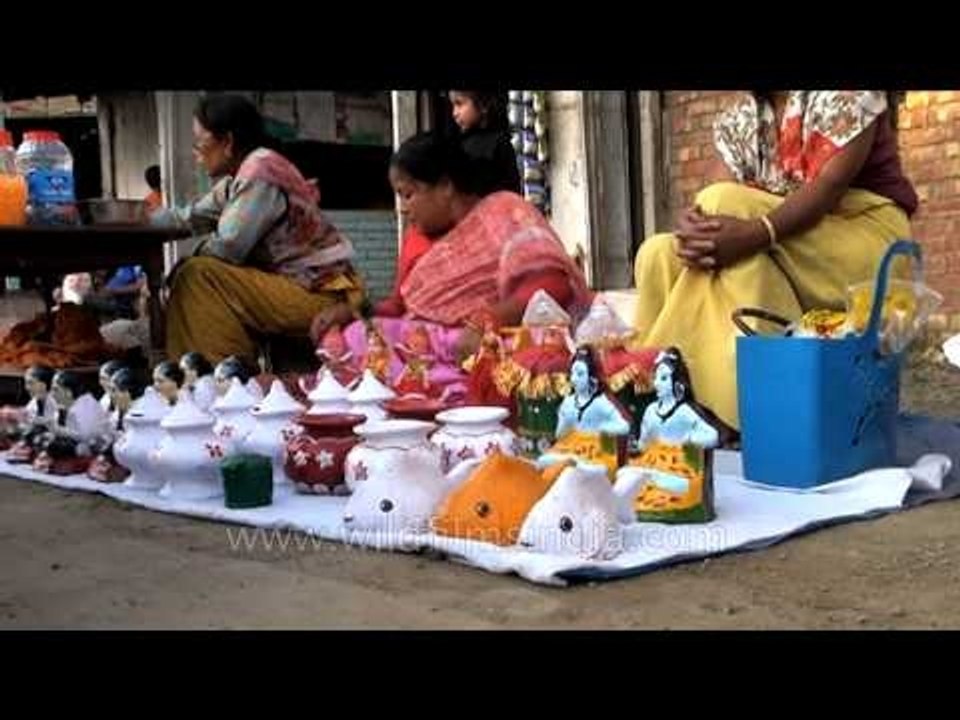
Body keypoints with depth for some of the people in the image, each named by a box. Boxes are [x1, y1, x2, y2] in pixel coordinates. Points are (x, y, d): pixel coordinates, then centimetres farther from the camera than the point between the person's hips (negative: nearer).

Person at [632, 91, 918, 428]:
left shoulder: (849, 95, -5)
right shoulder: (736, 121, 9)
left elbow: (833, 182, -21)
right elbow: (729, 215, -3)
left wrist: (756, 234, -38)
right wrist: (693, 228, -29)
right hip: (793, 259, 6)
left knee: (722, 202, -28)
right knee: (658, 254, -11)